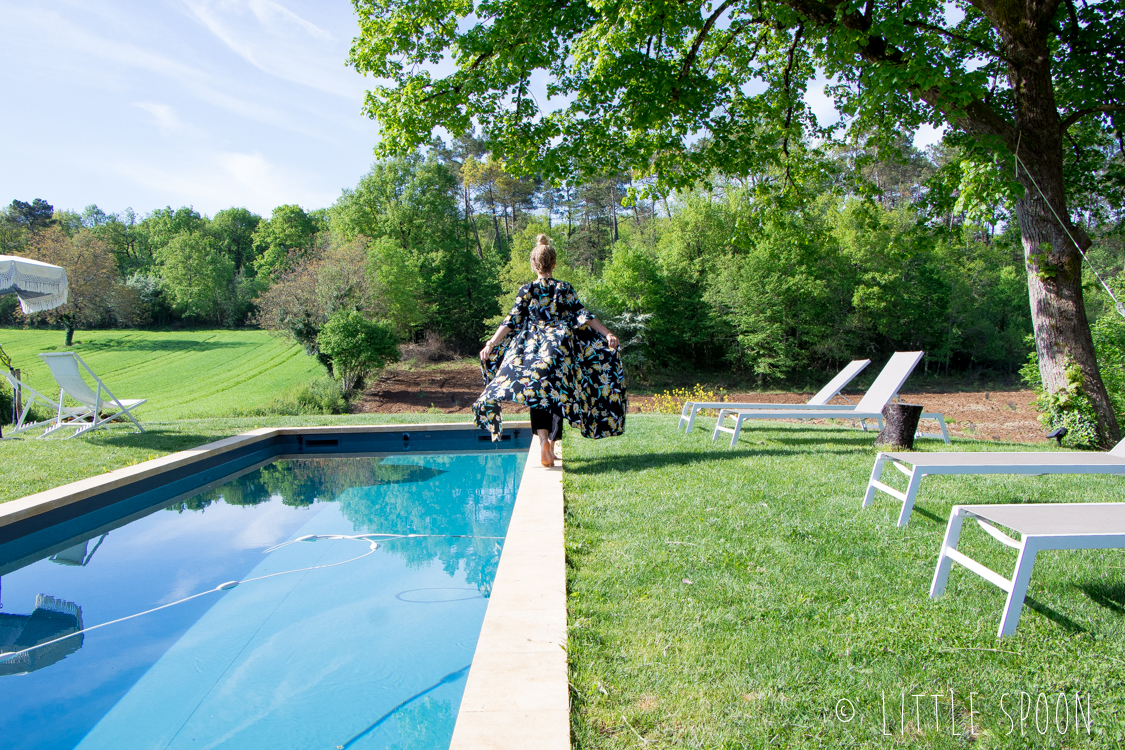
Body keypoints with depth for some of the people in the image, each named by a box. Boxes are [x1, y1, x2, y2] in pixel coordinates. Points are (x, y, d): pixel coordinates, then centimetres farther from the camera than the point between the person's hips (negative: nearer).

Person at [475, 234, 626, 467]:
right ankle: (551, 447, 14)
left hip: (533, 349, -1)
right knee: (559, 396, 9)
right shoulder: (565, 289, 3)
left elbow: (511, 321, -3)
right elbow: (584, 316, -4)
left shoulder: (527, 290, 2)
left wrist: (490, 344, -1)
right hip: (561, 351, 1)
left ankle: (543, 439, -25)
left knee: (537, 395, 0)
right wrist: (607, 334, -4)